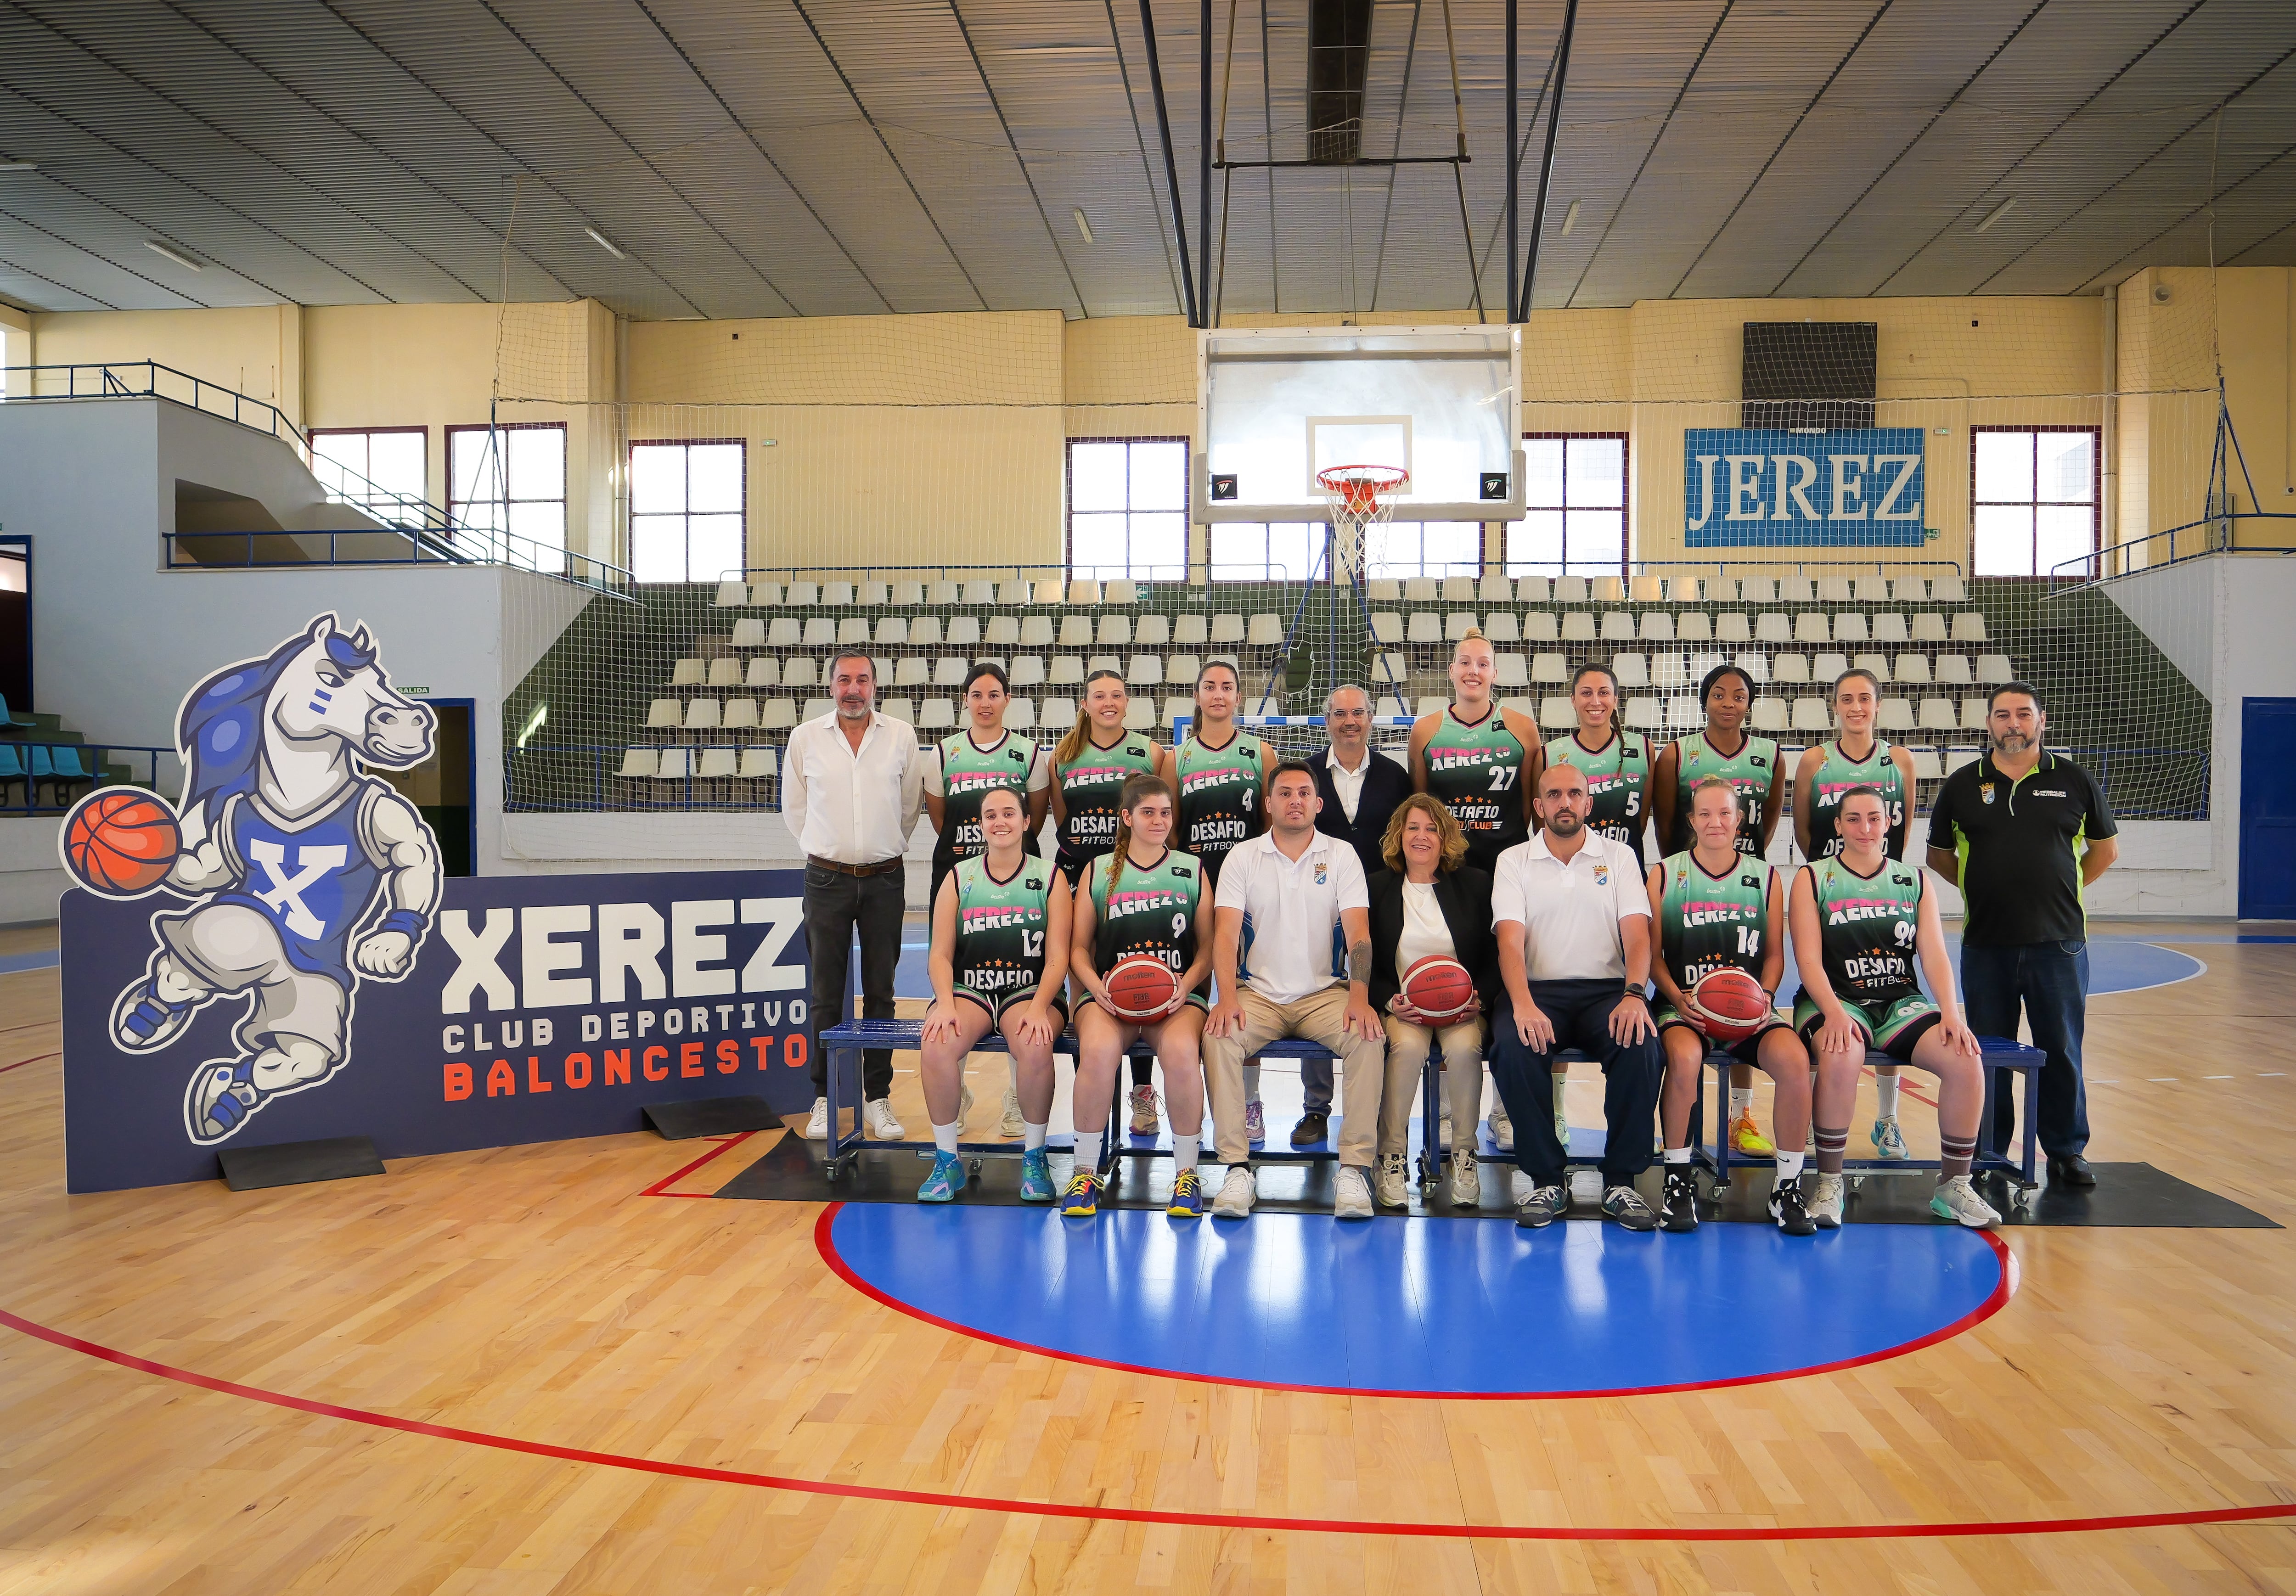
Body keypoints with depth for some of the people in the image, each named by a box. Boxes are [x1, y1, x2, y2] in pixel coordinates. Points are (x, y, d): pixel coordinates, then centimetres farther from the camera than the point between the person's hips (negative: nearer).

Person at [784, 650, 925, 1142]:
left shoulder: (902, 736, 2)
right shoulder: (805, 738, 2)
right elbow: (794, 806, 12)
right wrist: (824, 849, 12)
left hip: (884, 879, 0)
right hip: (827, 879, 0)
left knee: (880, 992, 5)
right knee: (827, 995, 3)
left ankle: (878, 1099, 12)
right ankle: (823, 1100, 11)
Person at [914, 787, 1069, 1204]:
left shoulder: (1049, 877, 6)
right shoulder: (959, 877, 10)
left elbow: (1058, 956, -1)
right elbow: (940, 954, 5)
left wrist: (1038, 1008, -17)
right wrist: (945, 1004, -14)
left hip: (1031, 991, -1)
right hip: (969, 990, 2)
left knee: (1035, 1048, -35)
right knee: (935, 1046, -31)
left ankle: (1034, 1158, -13)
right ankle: (947, 1161, -12)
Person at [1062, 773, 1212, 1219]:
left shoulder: (1192, 871, 14)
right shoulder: (1098, 872, 13)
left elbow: (1209, 944, 10)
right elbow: (1079, 948, 12)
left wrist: (1186, 986, -8)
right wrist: (1098, 988, -7)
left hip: (1177, 996, 0)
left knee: (1182, 1052, -34)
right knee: (1098, 1051, -34)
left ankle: (1186, 1173, -15)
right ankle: (1085, 1171, -15)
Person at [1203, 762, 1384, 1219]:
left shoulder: (1342, 855, 5)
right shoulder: (1242, 857, 6)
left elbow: (1358, 932, -5)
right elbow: (1226, 933, -3)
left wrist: (1359, 998, -22)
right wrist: (1228, 998, -20)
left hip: (1325, 991, 0)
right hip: (1259, 993, 0)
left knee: (1369, 1038, -29)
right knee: (1219, 1037, -30)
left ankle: (1354, 1168, -23)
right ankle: (1237, 1168, -25)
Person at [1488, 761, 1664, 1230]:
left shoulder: (1619, 857, 13)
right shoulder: (1514, 861, 10)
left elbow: (1637, 934, 1)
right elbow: (1510, 940, -4)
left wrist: (1634, 995, -19)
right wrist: (1523, 1004, -23)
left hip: (1605, 990, 1)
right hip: (1537, 989, -1)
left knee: (1642, 1046, -31)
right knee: (1513, 1048, -33)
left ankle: (1621, 1181, -15)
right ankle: (1546, 1180, -17)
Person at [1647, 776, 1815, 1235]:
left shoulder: (1764, 877, 11)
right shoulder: (1665, 875, 6)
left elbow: (1775, 954, 12)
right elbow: (1653, 955, 4)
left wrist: (1763, 998, -6)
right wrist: (1679, 999, -12)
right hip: (1683, 1006, -2)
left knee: (1794, 1059, -29)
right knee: (1684, 1056, -36)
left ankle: (1787, 1188, -12)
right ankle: (1678, 1180, -17)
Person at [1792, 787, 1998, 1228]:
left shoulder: (1914, 880, 13)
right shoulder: (1813, 878, 4)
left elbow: (1934, 956, 4)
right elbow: (1809, 960, -6)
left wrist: (1950, 1013, -13)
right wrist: (1833, 1012, -24)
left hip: (1901, 1002, 3)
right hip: (1835, 1000, -3)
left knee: (1966, 1060, -24)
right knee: (1840, 1059, -37)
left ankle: (1953, 1186, -6)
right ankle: (1829, 1184, -21)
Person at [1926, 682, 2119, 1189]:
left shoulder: (2075, 782, 4)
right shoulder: (1962, 786, 4)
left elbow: (2105, 848, 15)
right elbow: (1939, 853, 15)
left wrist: (2063, 889, 7)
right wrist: (1982, 889, 6)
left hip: (2059, 942, -1)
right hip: (1986, 944, 1)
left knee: (2062, 1052, 4)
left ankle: (2067, 1152, 17)